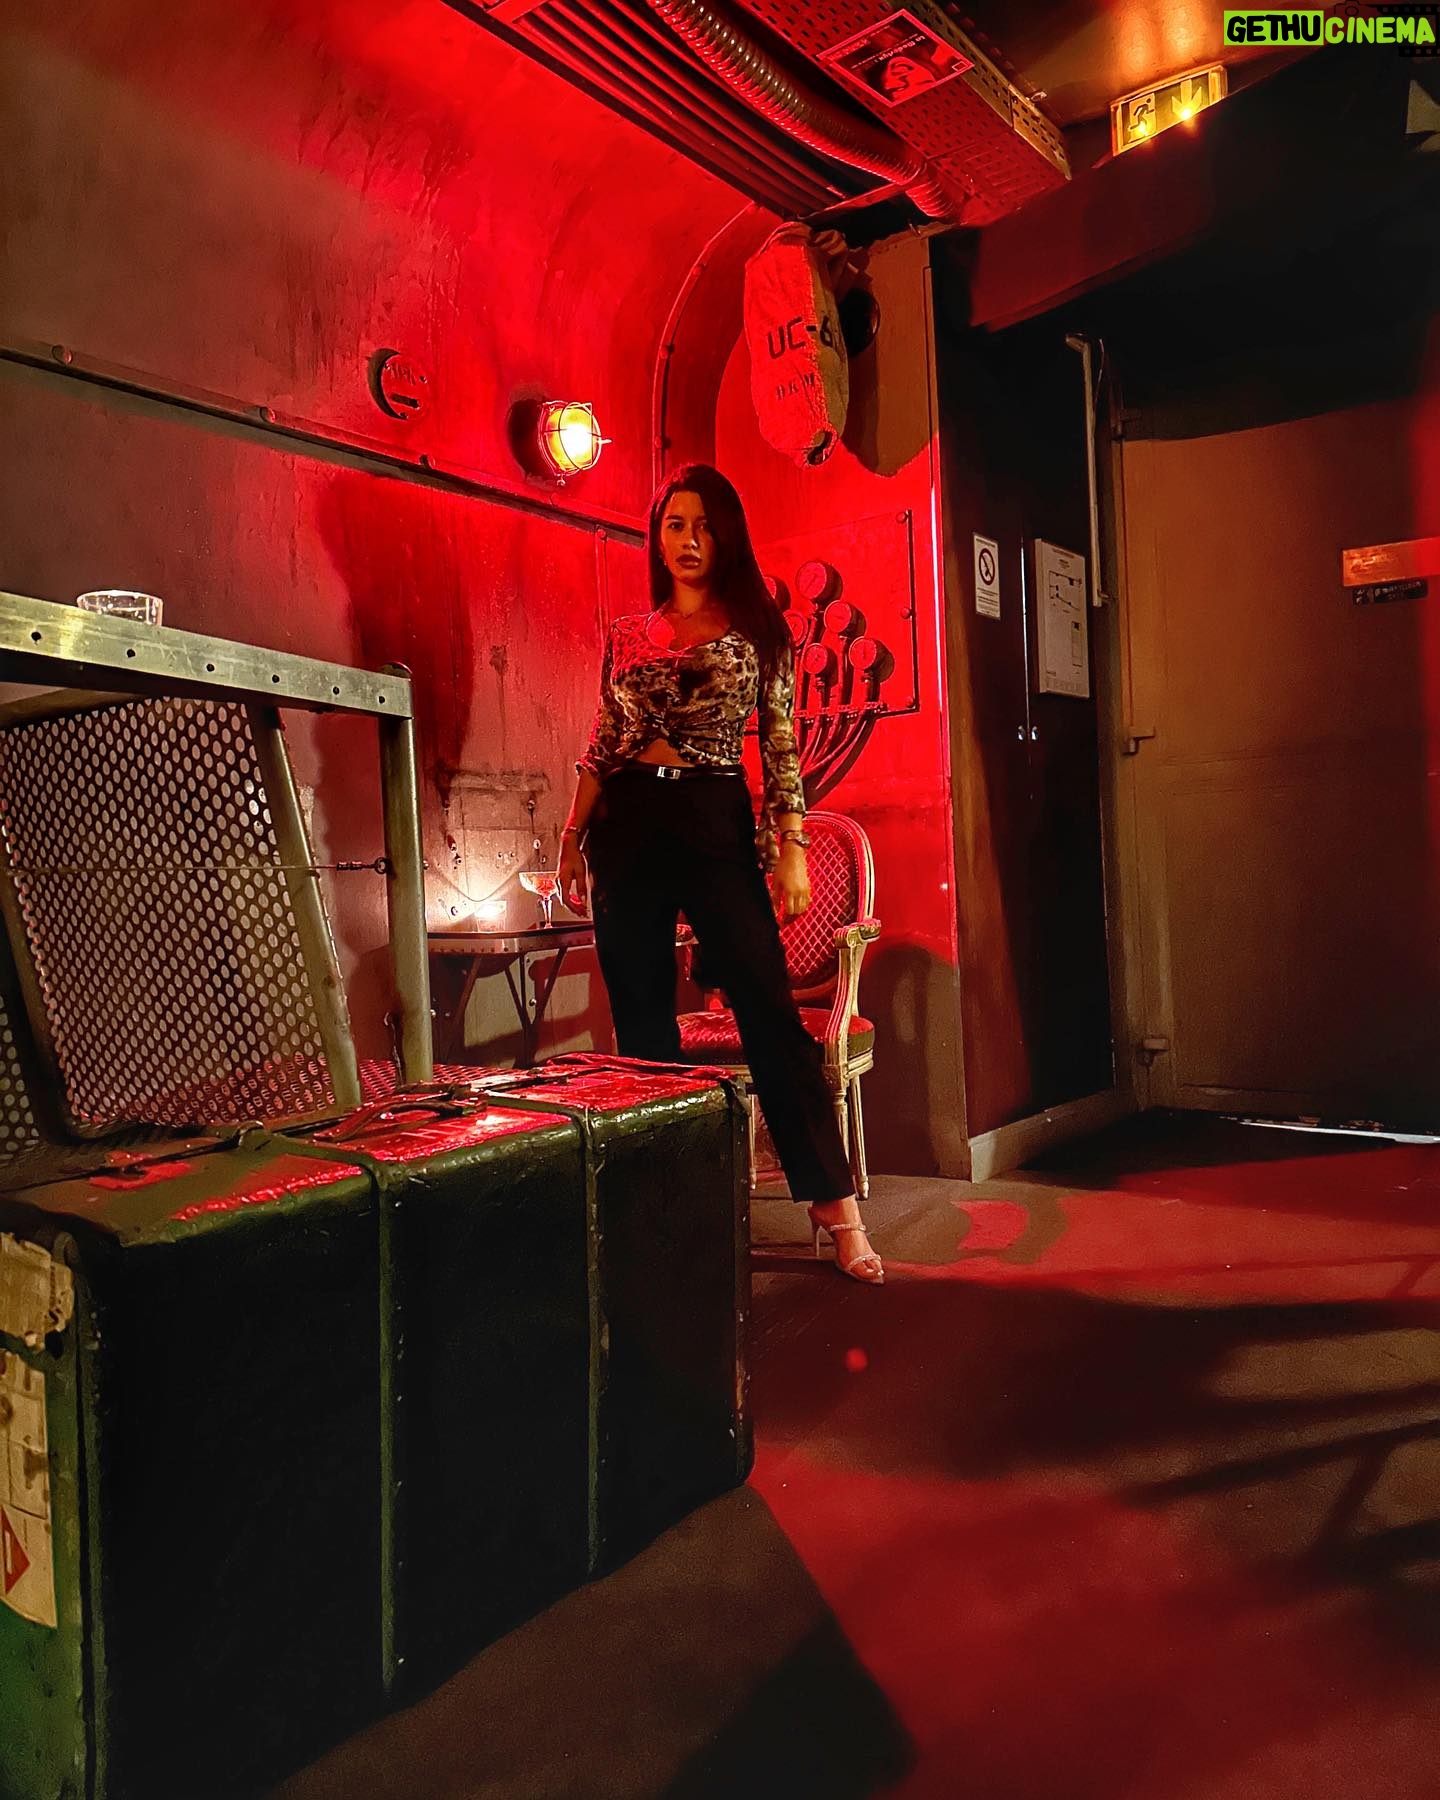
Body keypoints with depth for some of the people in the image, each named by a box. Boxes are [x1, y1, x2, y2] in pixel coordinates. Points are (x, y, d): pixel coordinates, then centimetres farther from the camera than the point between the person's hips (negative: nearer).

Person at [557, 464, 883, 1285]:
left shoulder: (756, 628, 6)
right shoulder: (628, 635, 13)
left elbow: (782, 746, 2)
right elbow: (602, 746, 15)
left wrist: (791, 845, -6)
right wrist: (572, 839, 9)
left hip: (716, 821, -3)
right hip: (626, 824, 3)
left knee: (770, 1012, -8)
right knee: (641, 1020, 5)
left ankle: (836, 1205, 0)